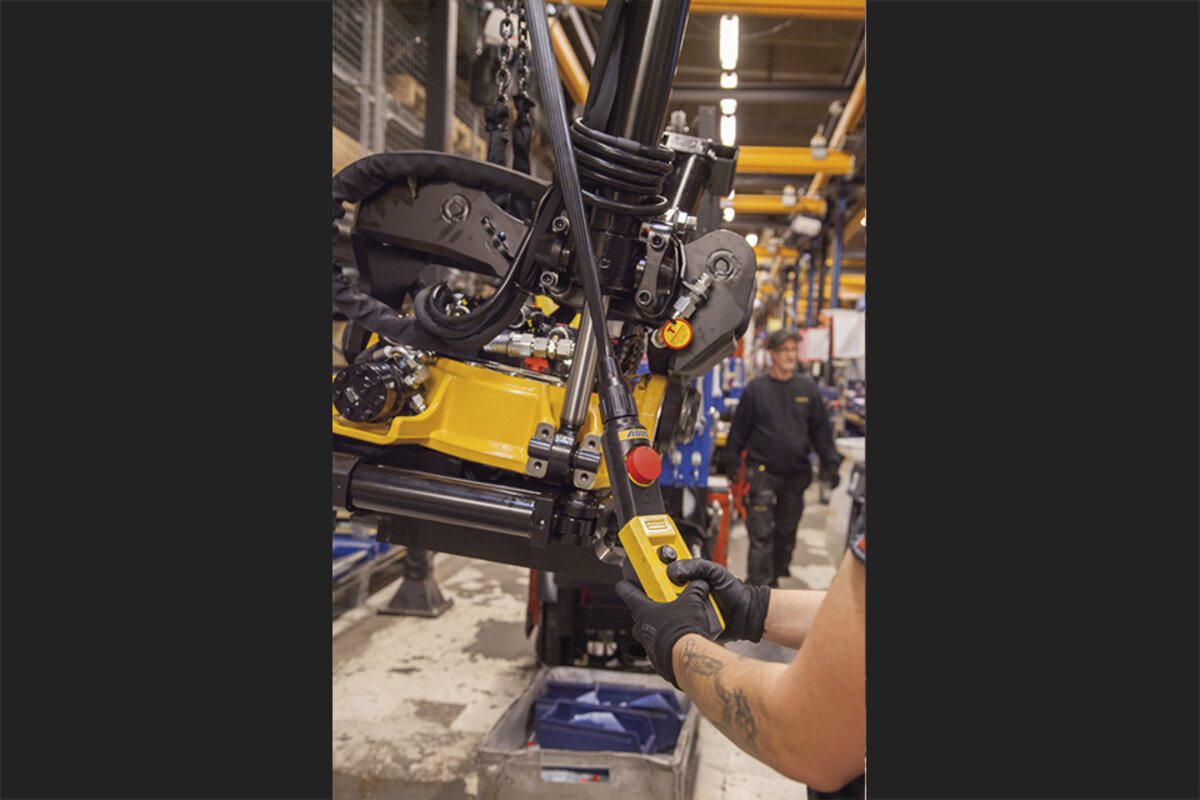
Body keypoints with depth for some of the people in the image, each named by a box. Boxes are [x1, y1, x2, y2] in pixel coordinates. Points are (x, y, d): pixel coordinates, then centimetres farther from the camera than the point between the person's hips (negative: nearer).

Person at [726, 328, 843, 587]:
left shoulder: (807, 388, 5)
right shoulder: (756, 388, -1)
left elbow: (821, 429, 10)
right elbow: (739, 428, 4)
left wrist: (830, 463, 6)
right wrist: (732, 462, 3)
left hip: (796, 474, 3)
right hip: (763, 472, -3)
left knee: (787, 532, 12)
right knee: (761, 534, -6)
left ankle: (775, 577, 28)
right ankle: (758, 585, -2)